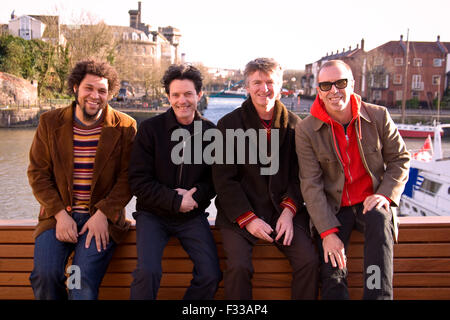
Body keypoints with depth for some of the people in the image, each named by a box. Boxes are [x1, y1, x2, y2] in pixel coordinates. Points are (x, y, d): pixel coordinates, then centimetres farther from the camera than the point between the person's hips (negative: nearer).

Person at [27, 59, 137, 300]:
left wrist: (103, 214, -14)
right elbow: (38, 173, 4)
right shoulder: (50, 122, 6)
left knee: (84, 282, -22)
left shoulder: (124, 127, 1)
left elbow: (128, 177, -2)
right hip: (58, 215, 2)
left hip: (103, 218, -2)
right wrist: (60, 214, -8)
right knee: (45, 273, -19)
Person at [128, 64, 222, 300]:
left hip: (193, 216, 2)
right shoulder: (150, 128, -3)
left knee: (211, 275, -15)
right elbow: (139, 182, -6)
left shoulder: (210, 132, 3)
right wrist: (175, 201, -15)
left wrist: (195, 195, -12)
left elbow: (216, 179, 8)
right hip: (153, 214, -2)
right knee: (148, 271, -26)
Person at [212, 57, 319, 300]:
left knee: (309, 261, -16)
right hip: (238, 213, -2)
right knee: (239, 266, -23)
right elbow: (223, 180, -3)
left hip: (283, 210, 2)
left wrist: (288, 211, -9)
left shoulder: (294, 124, 7)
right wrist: (248, 219, -12)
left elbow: (298, 175, 8)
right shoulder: (229, 124, 0)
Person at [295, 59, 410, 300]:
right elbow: (311, 185, -10)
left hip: (370, 202, 1)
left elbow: (400, 159, 8)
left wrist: (386, 193, -11)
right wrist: (327, 231, -19)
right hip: (333, 208, 0)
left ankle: (378, 294, -30)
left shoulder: (378, 116, -2)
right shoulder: (306, 130, -6)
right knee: (332, 273, -19)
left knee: (380, 220, -34)